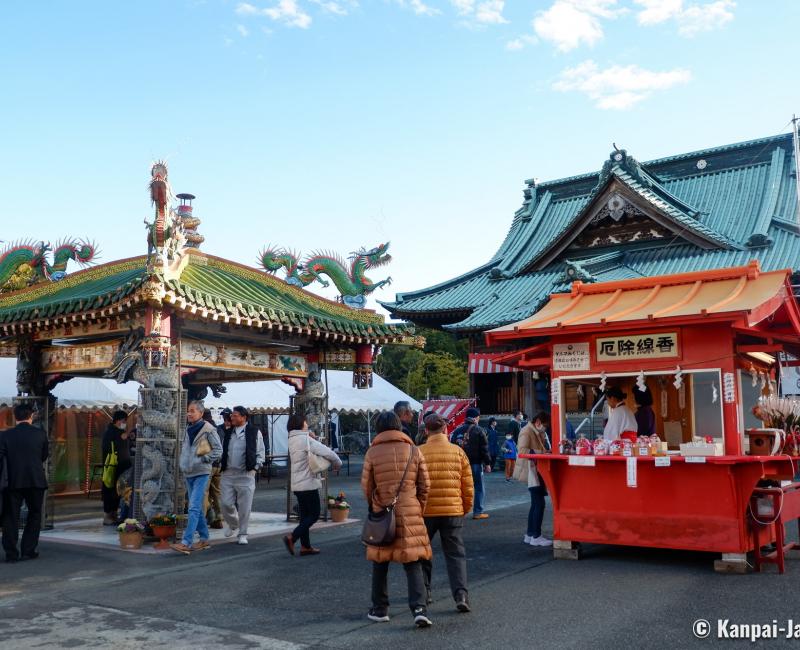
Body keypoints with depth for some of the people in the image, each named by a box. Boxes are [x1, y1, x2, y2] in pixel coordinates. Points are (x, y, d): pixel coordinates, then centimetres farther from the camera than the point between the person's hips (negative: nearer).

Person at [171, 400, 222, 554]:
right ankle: (204, 539, 22)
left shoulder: (208, 430, -9)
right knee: (197, 508, 13)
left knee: (194, 508, -14)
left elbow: (218, 450, -9)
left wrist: (203, 459, -14)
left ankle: (186, 543, -19)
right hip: (188, 473, 8)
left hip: (201, 473, -8)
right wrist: (182, 462, 14)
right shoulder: (187, 429, 11)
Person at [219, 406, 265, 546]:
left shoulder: (254, 432, 1)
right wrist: (221, 466, 8)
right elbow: (223, 452, 21)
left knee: (244, 507, -1)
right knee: (226, 504, 2)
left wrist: (255, 467, -8)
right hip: (228, 474, 4)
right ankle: (233, 525, 30)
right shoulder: (228, 433, 15)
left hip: (246, 475, -4)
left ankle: (242, 534, 11)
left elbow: (260, 453, 2)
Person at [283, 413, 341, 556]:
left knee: (305, 515, 12)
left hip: (297, 484, 8)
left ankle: (305, 546, 14)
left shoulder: (292, 440, 9)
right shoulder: (306, 440, -17)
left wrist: (311, 438, -6)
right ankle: (292, 538, -10)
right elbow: (328, 453, -20)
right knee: (314, 514, 0)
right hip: (308, 484, -8)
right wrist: (337, 464, -2)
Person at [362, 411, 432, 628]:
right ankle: (419, 609, -7)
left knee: (380, 563, 14)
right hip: (410, 513, 1)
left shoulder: (372, 453, -3)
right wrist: (419, 509, 14)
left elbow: (366, 486, 1)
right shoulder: (414, 451, 1)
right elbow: (425, 485, 3)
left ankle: (380, 609, 22)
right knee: (413, 563, 5)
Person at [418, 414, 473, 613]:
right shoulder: (458, 452, 0)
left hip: (425, 512, 0)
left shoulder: (418, 453, -4)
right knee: (456, 555, 8)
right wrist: (466, 508, 17)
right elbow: (467, 485, 3)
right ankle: (461, 595, -5)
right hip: (453, 511, 1)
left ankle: (423, 592, 23)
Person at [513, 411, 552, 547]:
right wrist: (541, 453, -27)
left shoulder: (539, 433, 17)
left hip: (538, 472, 10)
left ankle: (530, 535, 21)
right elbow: (523, 451, -24)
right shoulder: (526, 432, -12)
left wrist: (547, 452, 4)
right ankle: (536, 536, -6)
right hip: (531, 472, -10)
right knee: (539, 503, -11)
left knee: (536, 504, 14)